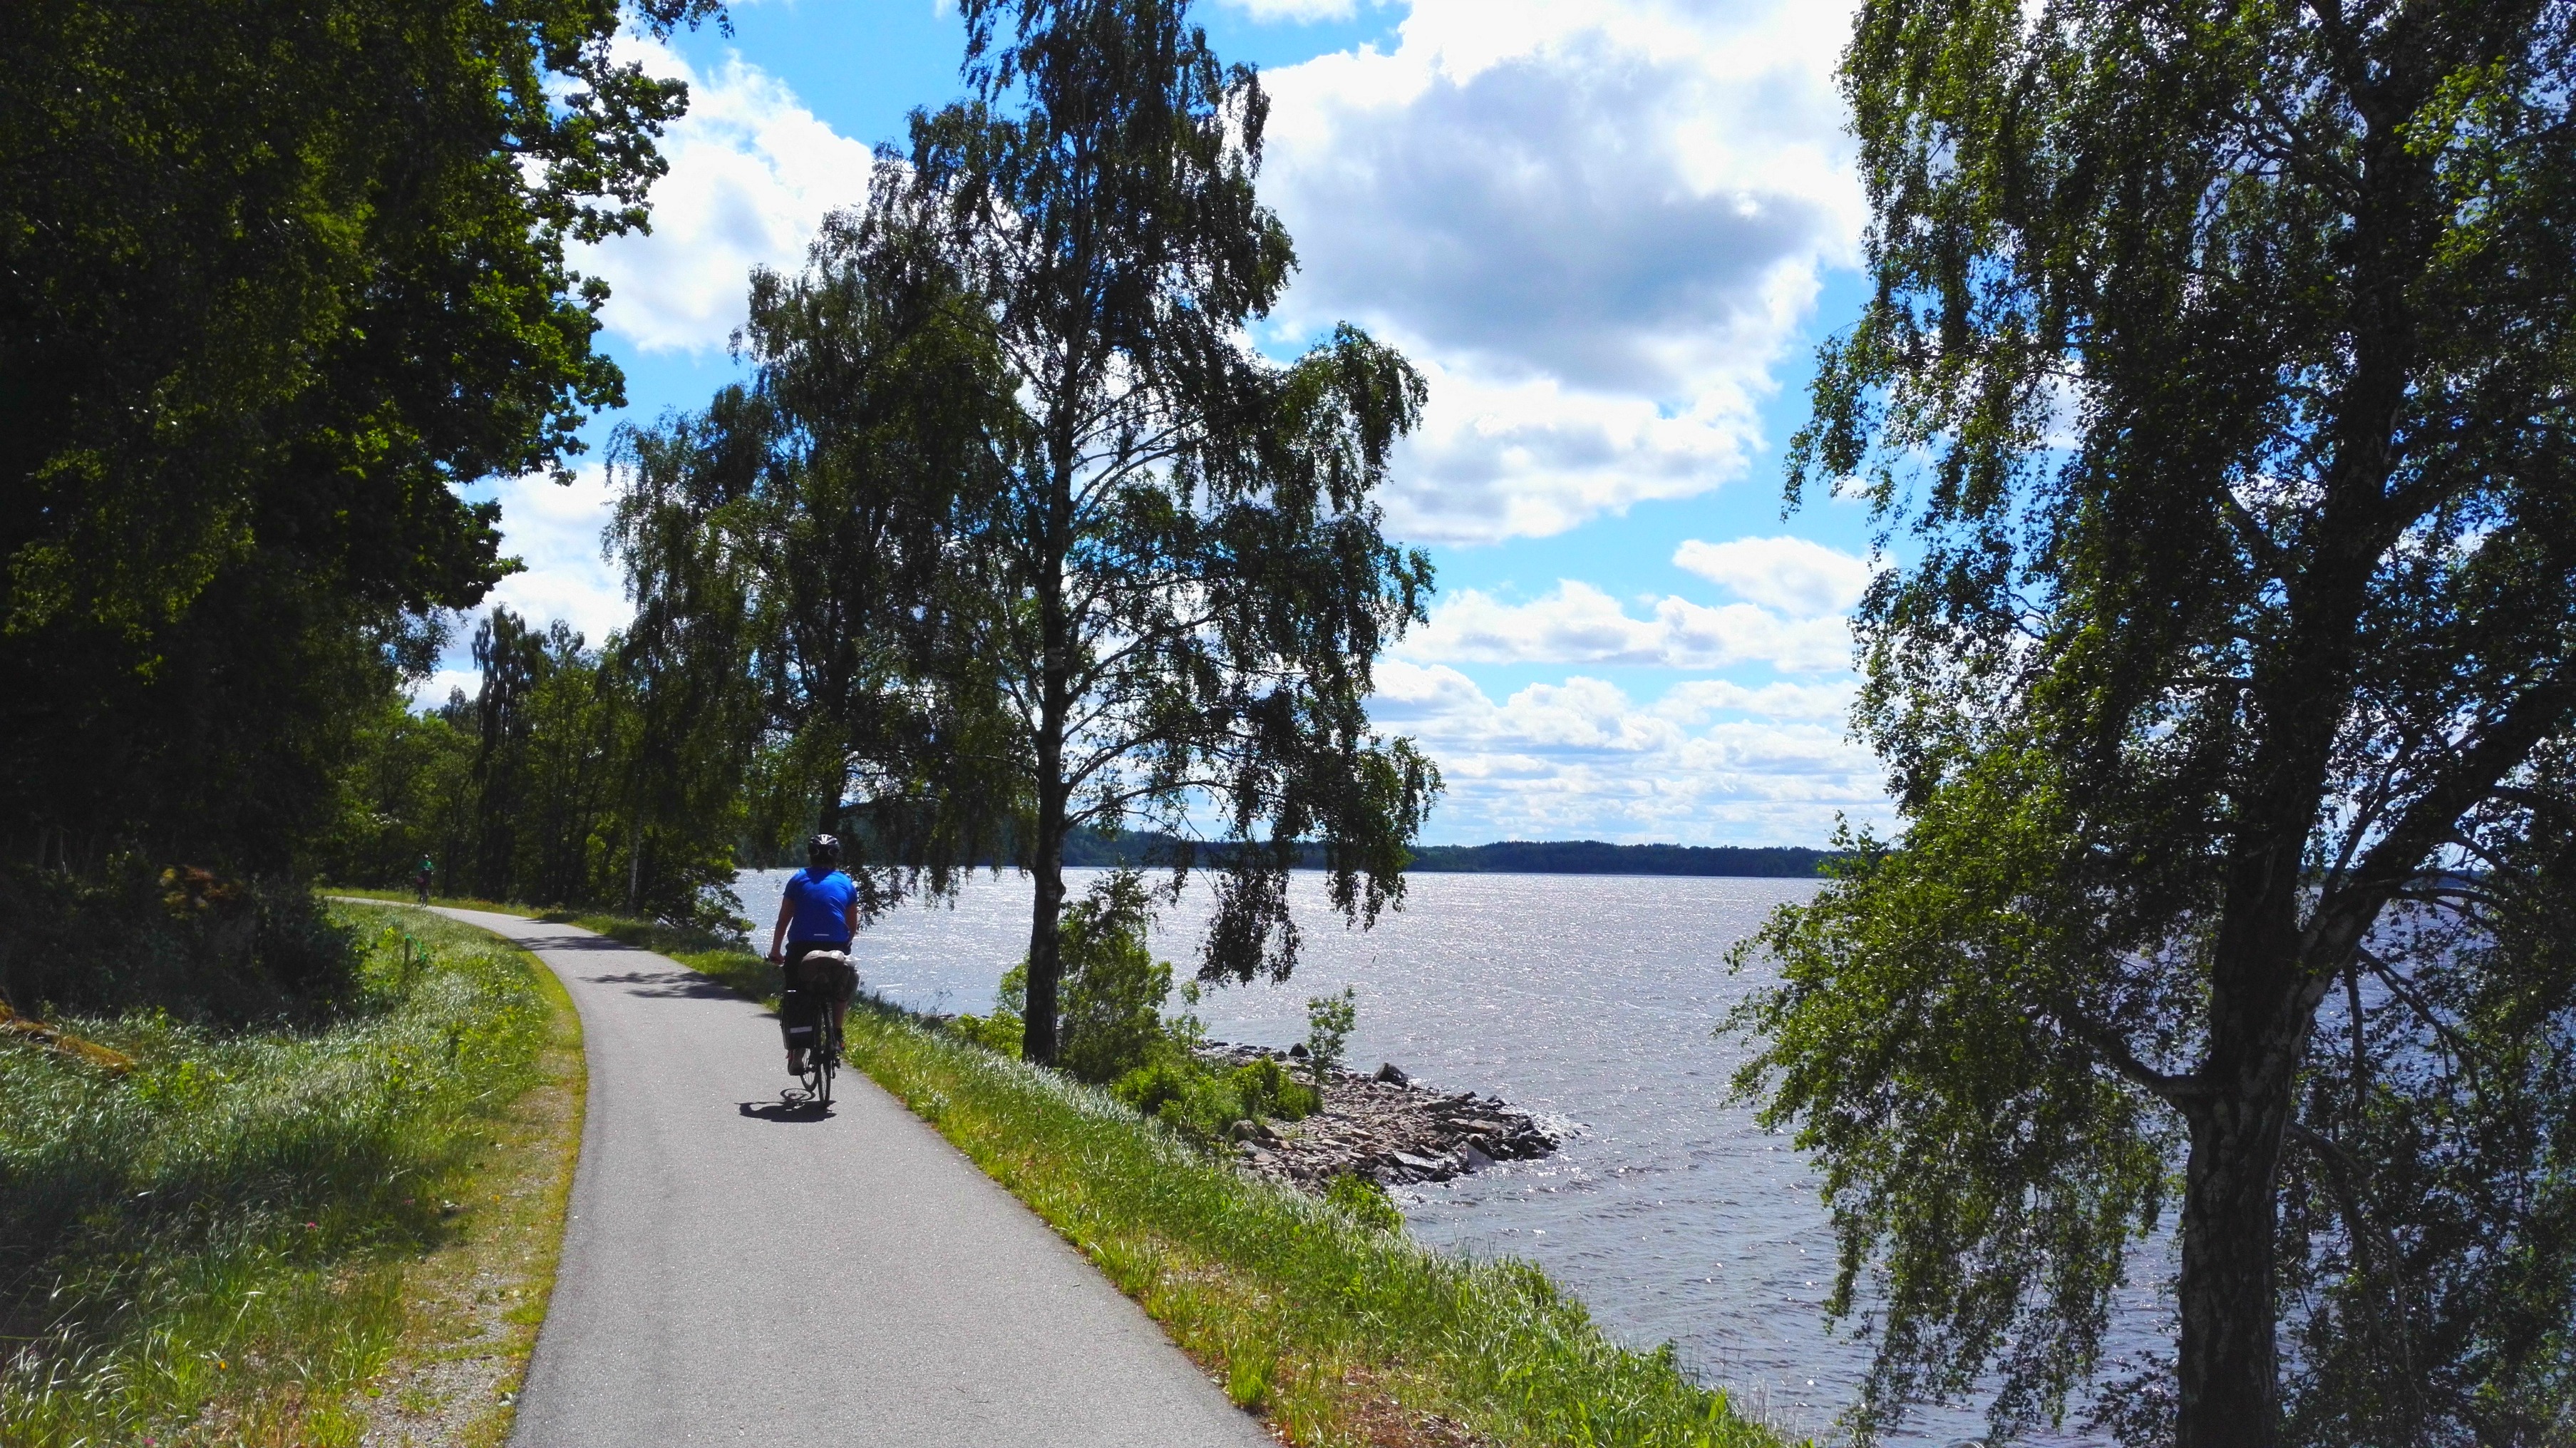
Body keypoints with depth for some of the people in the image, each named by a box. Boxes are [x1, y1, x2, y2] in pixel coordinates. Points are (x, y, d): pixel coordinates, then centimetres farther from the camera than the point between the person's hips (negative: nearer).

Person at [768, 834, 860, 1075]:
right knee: (841, 990, 26)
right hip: (836, 947, 1)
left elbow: (784, 920, 8)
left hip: (801, 947, -1)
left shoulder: (799, 879, 10)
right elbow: (853, 926, 13)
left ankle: (796, 1053, 1)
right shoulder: (846, 883, 13)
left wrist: (775, 952, 16)